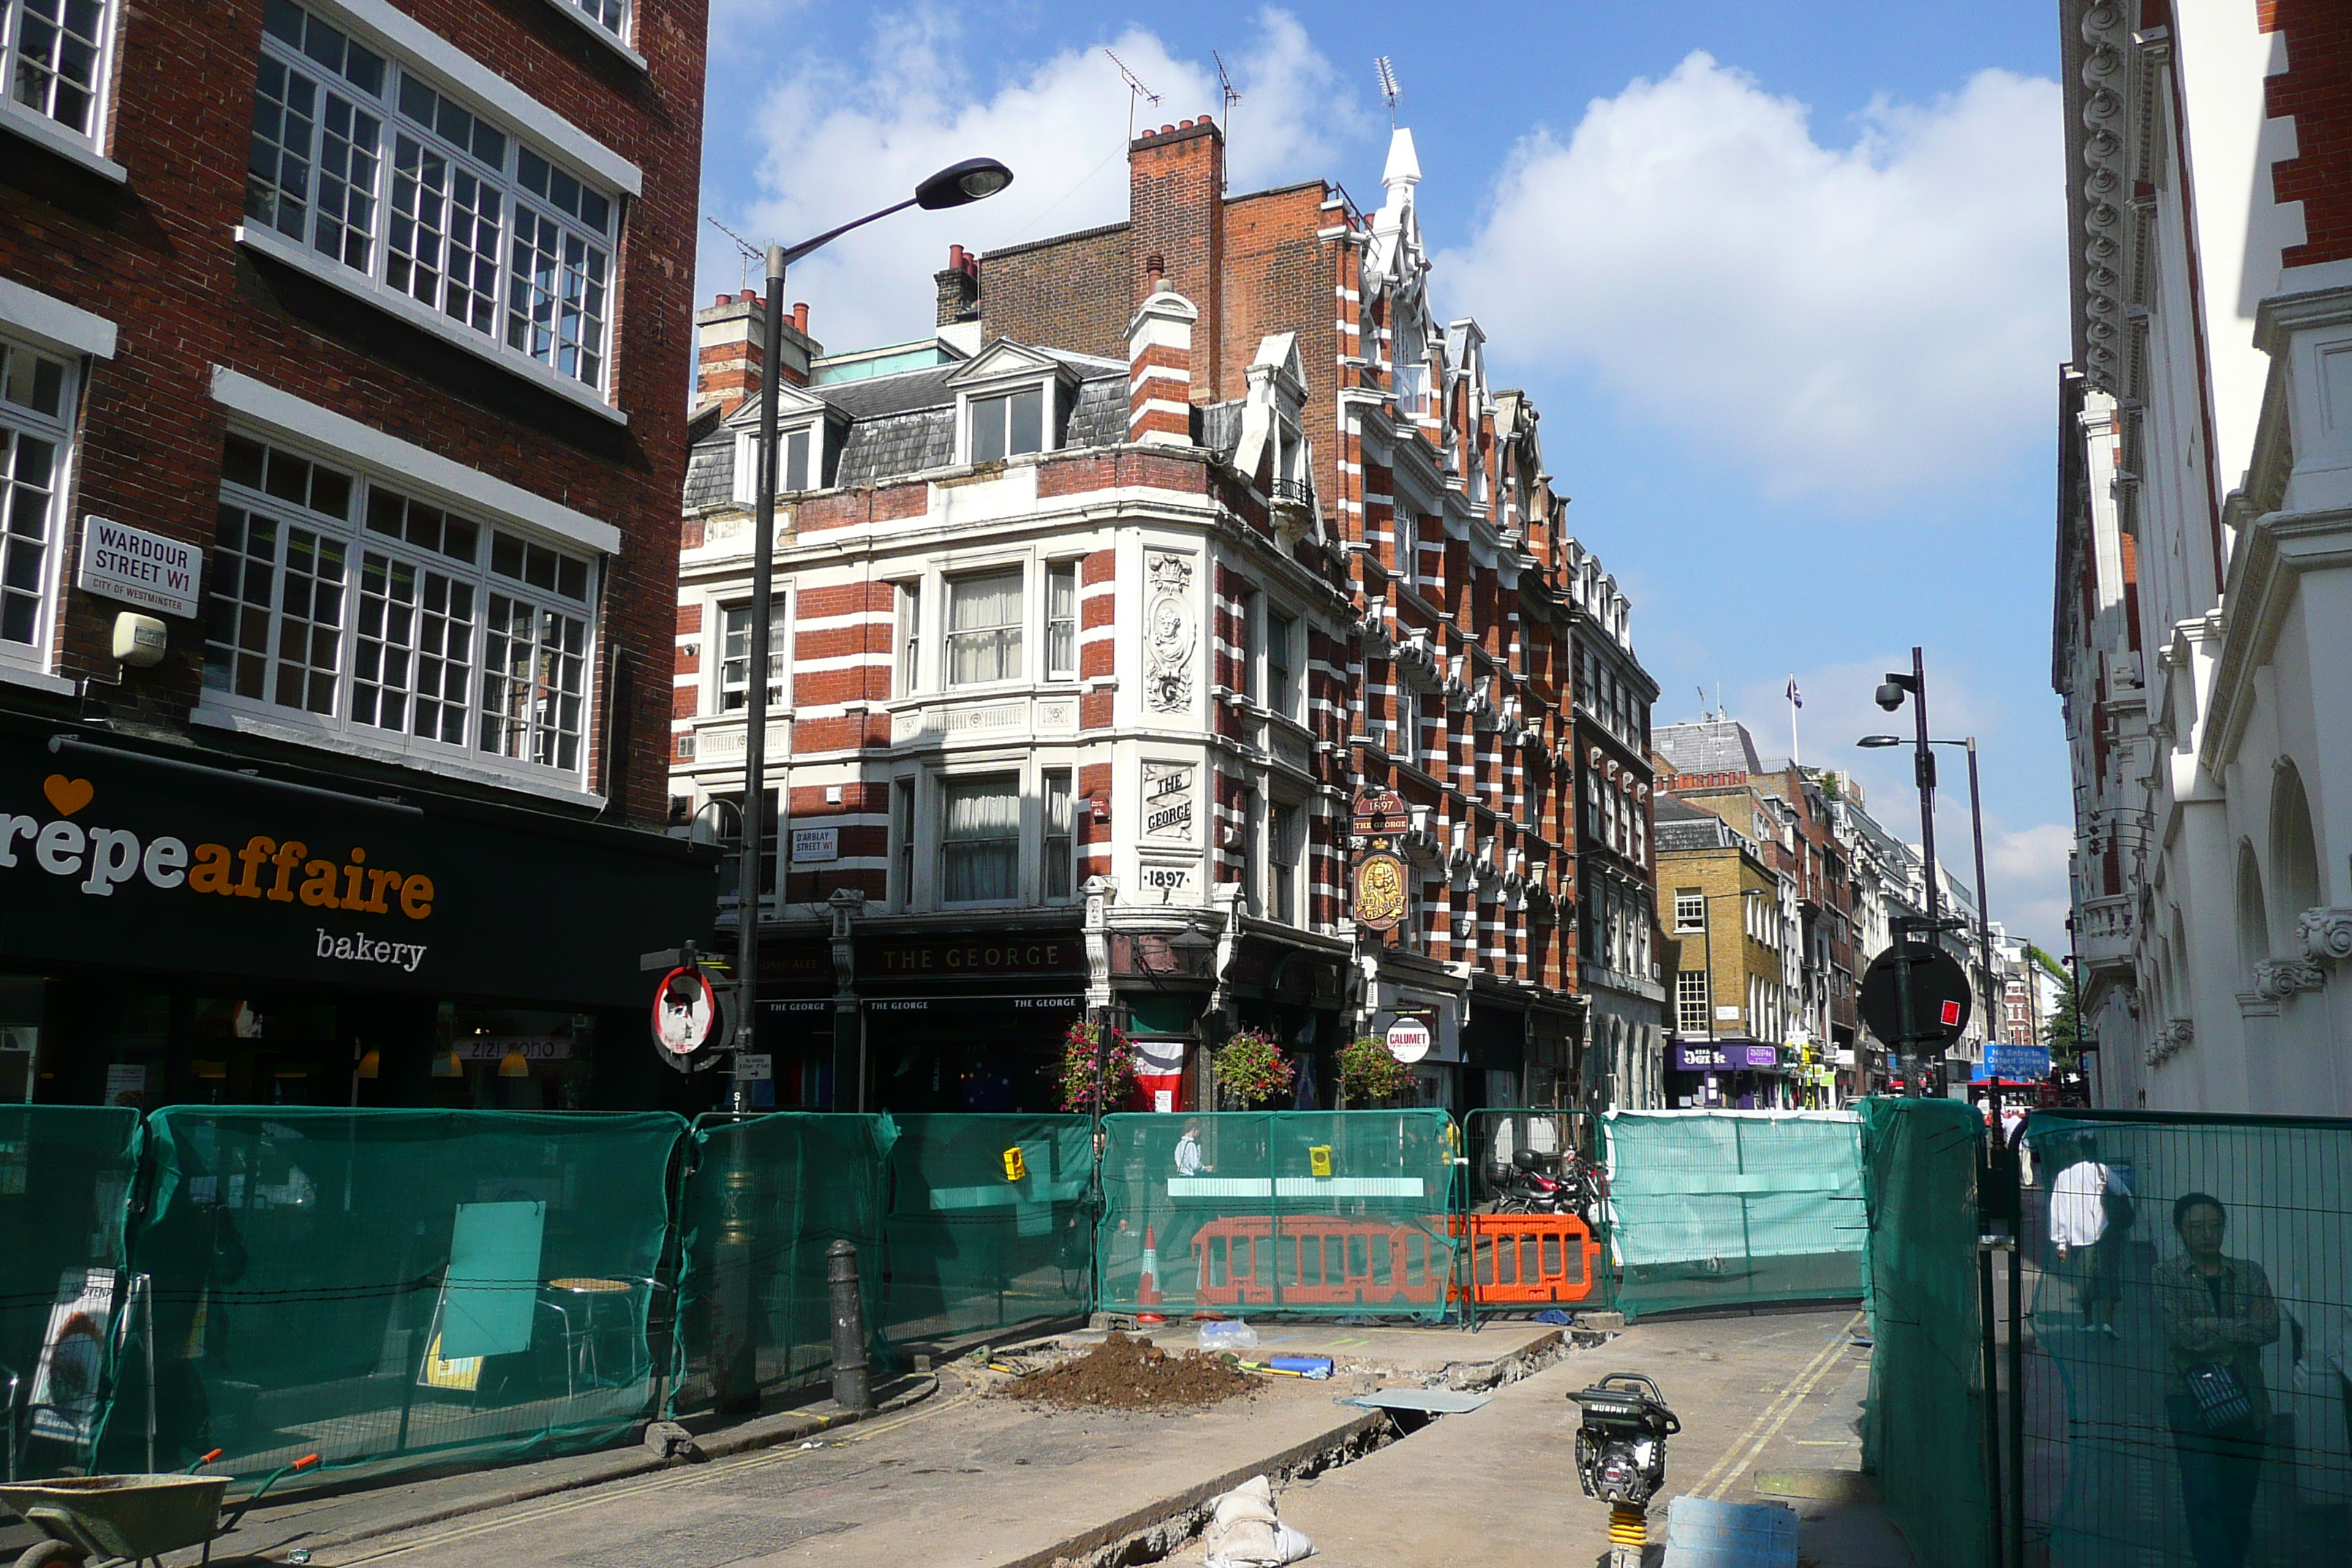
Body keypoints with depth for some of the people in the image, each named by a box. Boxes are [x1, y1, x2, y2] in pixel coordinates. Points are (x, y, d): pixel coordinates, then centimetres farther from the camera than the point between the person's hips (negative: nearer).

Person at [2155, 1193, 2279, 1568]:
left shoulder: (2250, 1273, 11)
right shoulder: (2166, 1276, 2)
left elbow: (2271, 1329, -2)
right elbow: (2178, 1332, -11)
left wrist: (2208, 1327, -11)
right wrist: (2242, 1328, -7)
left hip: (2246, 1396, 3)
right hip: (2191, 1396, -3)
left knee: (2241, 1494, 5)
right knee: (2204, 1497, -8)